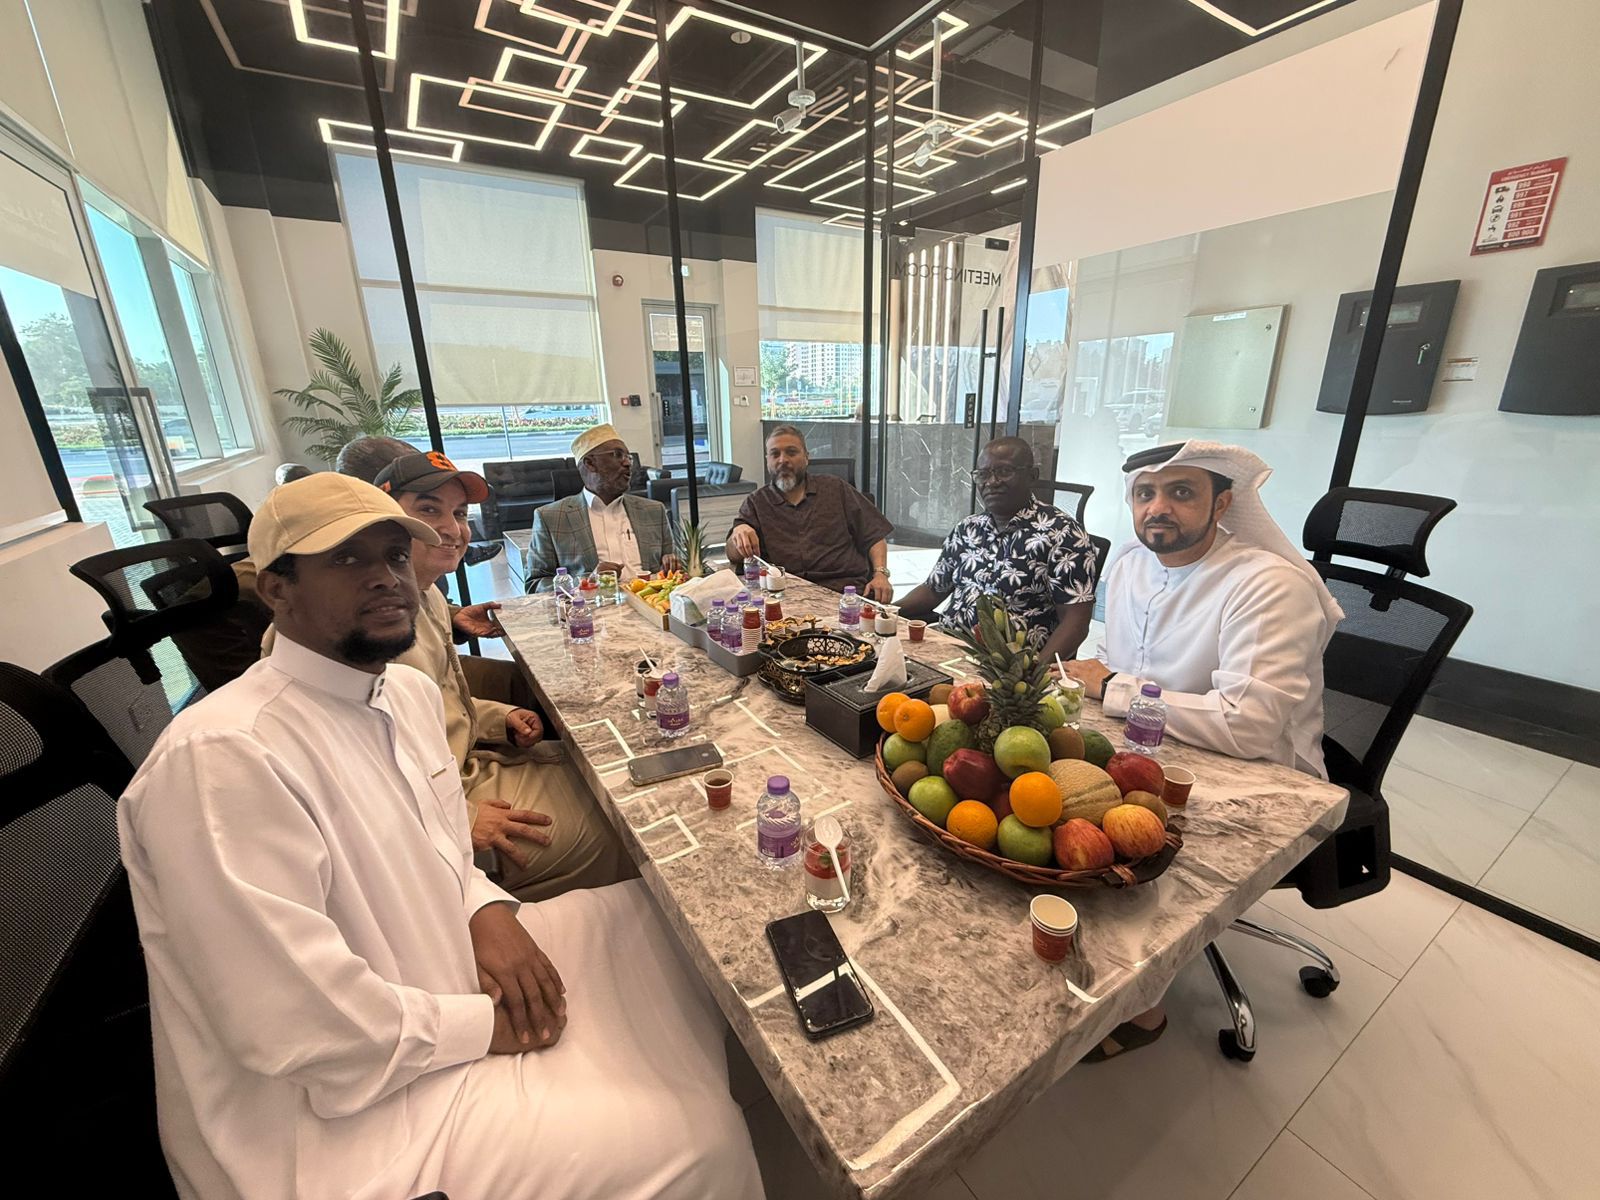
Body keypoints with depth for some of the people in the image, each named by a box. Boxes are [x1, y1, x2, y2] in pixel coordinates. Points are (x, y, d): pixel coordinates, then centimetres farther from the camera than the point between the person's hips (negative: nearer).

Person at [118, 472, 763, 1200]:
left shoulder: (408, 692, 0)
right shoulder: (221, 757, -27)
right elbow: (298, 1024, -28)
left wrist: (488, 912, -8)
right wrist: (484, 1024, -16)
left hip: (443, 972, 8)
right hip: (348, 1094, -7)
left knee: (645, 912, 7)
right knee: (683, 1141, -11)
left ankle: (690, 1082, 29)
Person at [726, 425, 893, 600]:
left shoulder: (835, 488, 16)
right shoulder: (756, 502, 15)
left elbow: (874, 536, 14)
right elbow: (733, 556, 4)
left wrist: (881, 574, -4)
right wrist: (738, 531, -19)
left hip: (847, 588, 0)